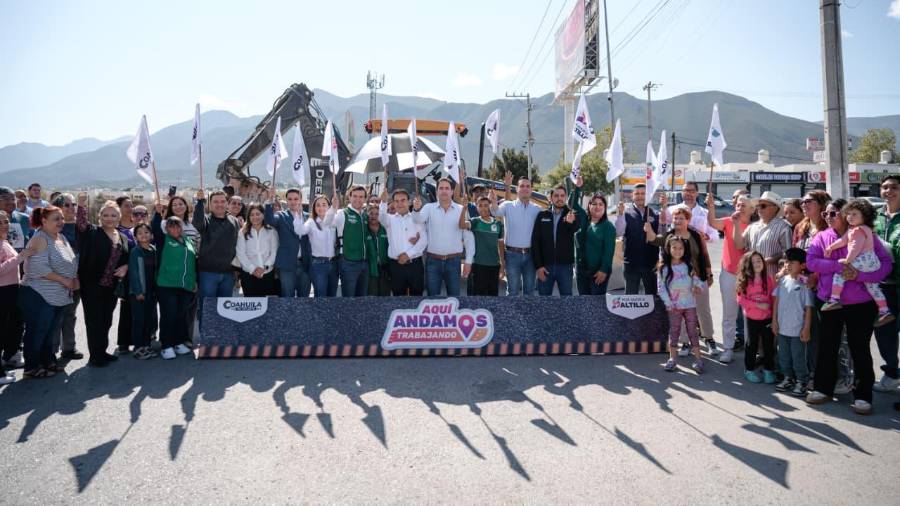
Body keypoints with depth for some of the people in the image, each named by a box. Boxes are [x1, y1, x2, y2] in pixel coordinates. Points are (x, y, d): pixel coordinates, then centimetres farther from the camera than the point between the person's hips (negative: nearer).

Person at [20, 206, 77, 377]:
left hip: (58, 296, 8)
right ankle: (32, 367, 14)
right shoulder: (40, 238, -15)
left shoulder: (61, 237, 12)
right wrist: (64, 280, -18)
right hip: (39, 296, -8)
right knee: (36, 332, 3)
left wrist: (75, 279, 2)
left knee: (49, 331, 17)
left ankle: (47, 361, 29)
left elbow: (71, 262, 19)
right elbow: (39, 268, -24)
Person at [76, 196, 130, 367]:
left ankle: (102, 352, 27)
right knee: (94, 321, 1)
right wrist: (82, 206, -39)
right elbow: (81, 224, -24)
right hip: (92, 285, -5)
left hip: (112, 287, 5)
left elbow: (128, 259, 17)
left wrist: (125, 267, -4)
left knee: (106, 321, 14)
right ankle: (95, 356, 9)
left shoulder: (124, 238, 11)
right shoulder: (92, 233, -3)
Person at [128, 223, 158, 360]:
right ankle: (138, 348, 5)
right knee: (139, 319, -2)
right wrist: (138, 291, -15)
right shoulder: (135, 251, -6)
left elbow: (156, 270, 9)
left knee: (150, 319, 9)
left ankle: (146, 345, 19)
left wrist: (156, 290, 4)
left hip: (151, 291, 5)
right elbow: (133, 272, -10)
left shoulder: (154, 250, 8)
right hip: (138, 291, -5)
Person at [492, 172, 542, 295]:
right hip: (513, 254, -2)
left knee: (529, 289, 12)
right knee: (513, 290, 4)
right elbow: (495, 211, -22)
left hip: (530, 254, 3)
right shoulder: (508, 206, -2)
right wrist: (505, 186, -34)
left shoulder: (537, 209, 6)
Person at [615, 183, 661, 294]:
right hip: (631, 262, -2)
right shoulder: (626, 213, -3)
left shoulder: (655, 214, 3)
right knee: (630, 295, 7)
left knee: (652, 294, 13)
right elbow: (618, 233, -15)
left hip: (651, 262, 2)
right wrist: (620, 214, -28)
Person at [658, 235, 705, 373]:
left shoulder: (689, 266, 4)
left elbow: (696, 279, 10)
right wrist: (668, 303, -12)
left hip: (690, 304, 2)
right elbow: (661, 287, -7)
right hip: (674, 306, -2)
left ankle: (697, 359, 12)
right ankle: (672, 358, 16)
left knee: (692, 331, 6)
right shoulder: (663, 268, -5)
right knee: (674, 331, 6)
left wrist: (699, 286, -12)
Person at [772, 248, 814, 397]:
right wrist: (774, 320, 6)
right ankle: (788, 378, 30)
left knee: (798, 357, 5)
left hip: (797, 329, -5)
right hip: (782, 327, 5)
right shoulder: (782, 280, 2)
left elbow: (808, 308, -10)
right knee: (783, 355, 16)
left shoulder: (805, 283, -12)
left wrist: (806, 329, -11)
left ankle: (801, 382, 19)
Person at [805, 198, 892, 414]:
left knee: (860, 348, 4)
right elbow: (811, 261, -9)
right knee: (827, 346, 11)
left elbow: (885, 263, -9)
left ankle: (863, 396, 15)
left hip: (860, 303, -3)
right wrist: (837, 266, -23)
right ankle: (823, 388, 25)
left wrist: (858, 275, -23)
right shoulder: (822, 237, 3)